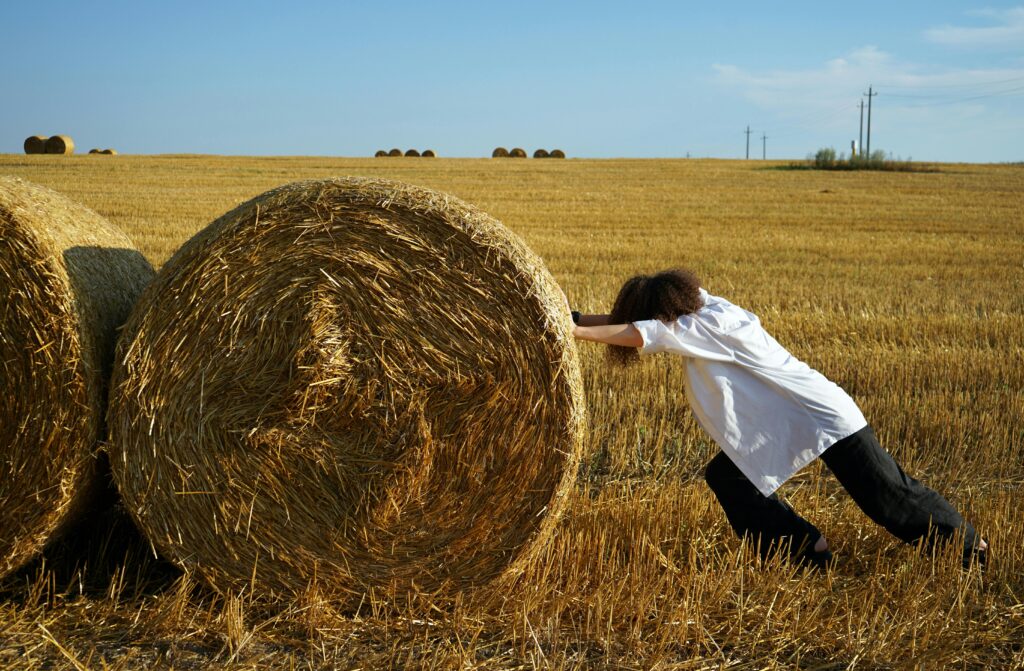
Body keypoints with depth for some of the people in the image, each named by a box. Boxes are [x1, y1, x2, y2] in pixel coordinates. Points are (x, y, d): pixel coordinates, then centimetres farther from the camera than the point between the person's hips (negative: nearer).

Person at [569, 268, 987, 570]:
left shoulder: (713, 324, -24)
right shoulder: (702, 305, 2)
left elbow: (638, 334, -32)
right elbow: (632, 316, 8)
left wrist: (572, 332, -29)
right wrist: (574, 317, -1)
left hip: (824, 418, -9)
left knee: (888, 495, 4)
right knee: (725, 477, 2)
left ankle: (970, 543, 24)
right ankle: (808, 549, 6)